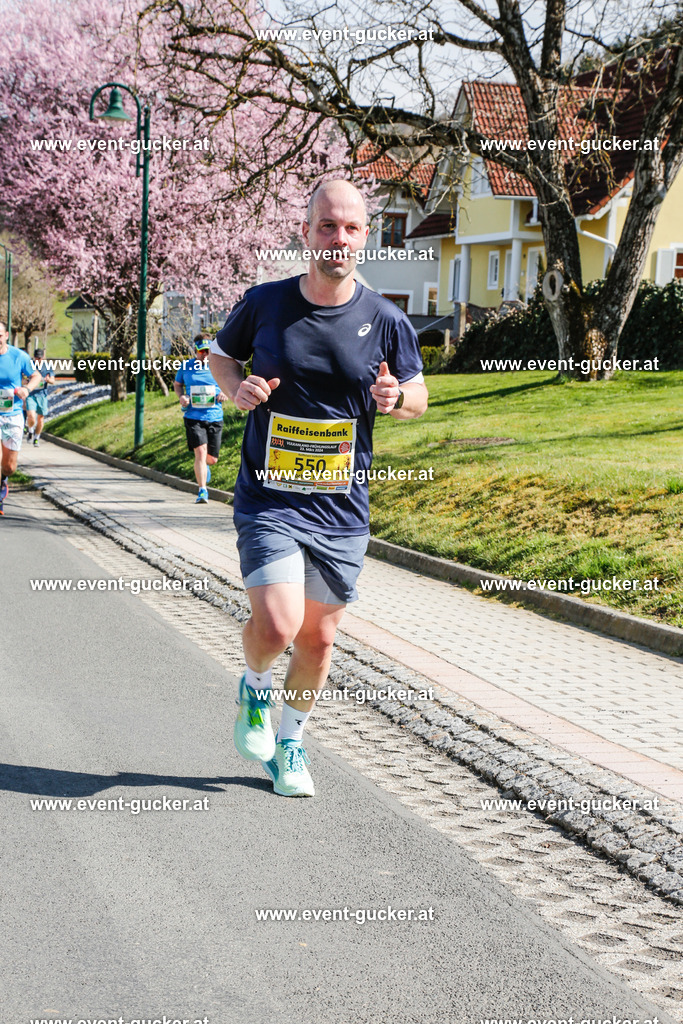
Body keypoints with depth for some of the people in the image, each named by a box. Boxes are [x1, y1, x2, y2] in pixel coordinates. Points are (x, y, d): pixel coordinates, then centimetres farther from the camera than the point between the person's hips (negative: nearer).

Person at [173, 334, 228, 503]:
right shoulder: (186, 367, 4)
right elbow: (177, 384, 20)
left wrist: (225, 393, -8)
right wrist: (181, 396, -1)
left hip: (214, 417, 1)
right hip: (193, 417, -1)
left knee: (212, 459, 8)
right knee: (200, 451, -18)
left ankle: (205, 465, 47)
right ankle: (202, 491, -12)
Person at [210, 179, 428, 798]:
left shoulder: (386, 321, -3)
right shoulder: (264, 304, -4)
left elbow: (419, 397, 10)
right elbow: (221, 354, 14)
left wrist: (396, 397, -14)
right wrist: (237, 387, -9)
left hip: (343, 510, 2)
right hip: (269, 499, -2)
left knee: (318, 638, 11)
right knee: (277, 626, -18)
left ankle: (292, 744, 36)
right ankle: (255, 689, 17)